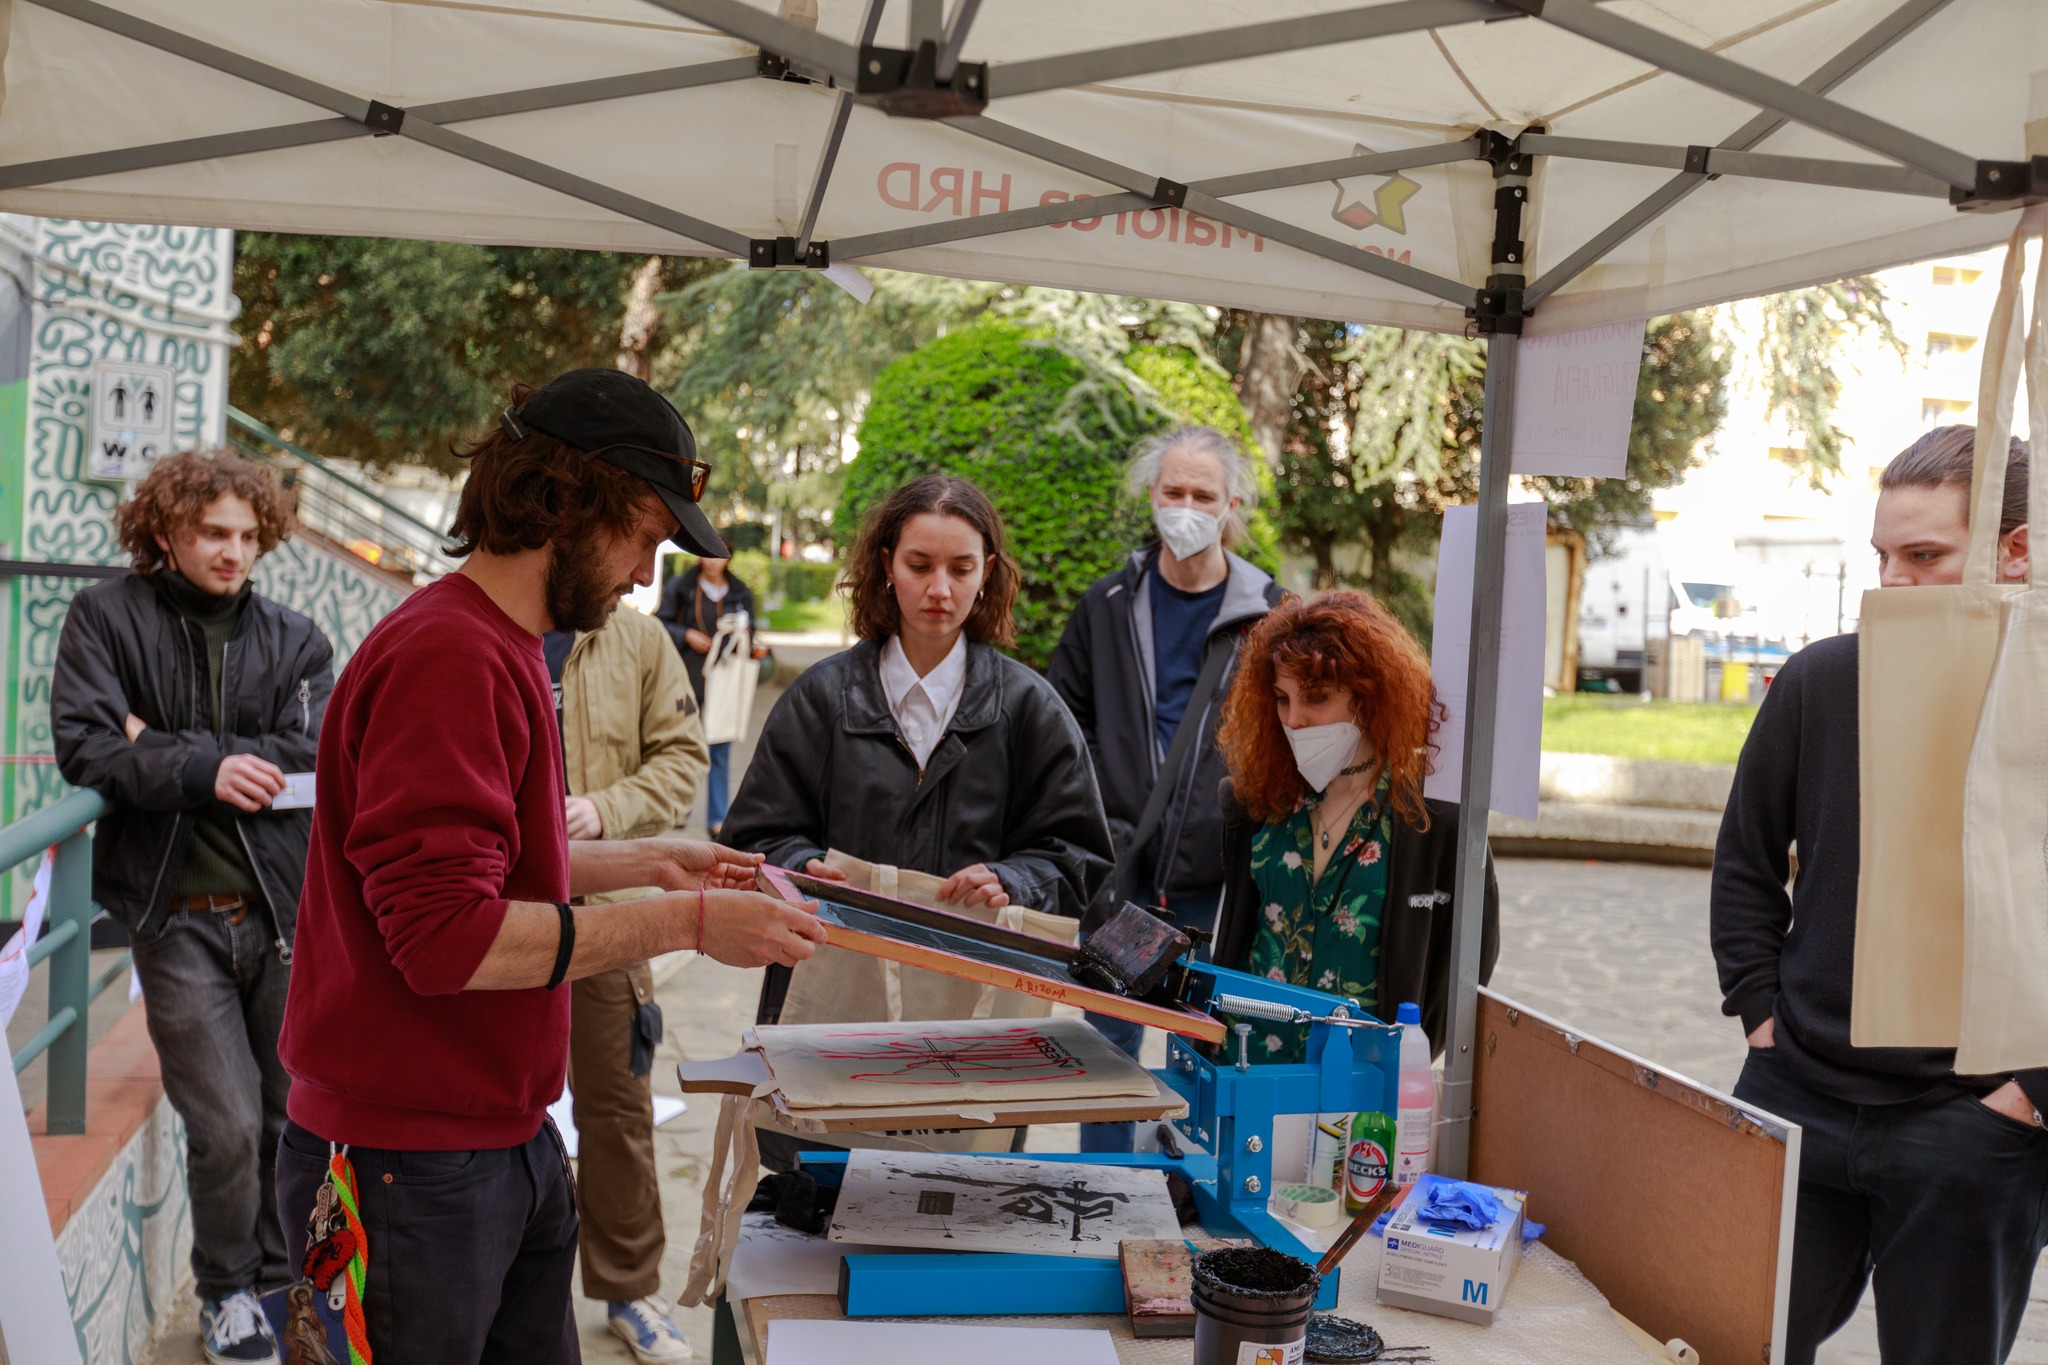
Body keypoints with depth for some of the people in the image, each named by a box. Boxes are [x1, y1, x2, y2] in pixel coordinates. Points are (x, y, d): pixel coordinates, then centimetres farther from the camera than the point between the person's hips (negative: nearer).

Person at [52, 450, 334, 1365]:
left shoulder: (294, 640, 7)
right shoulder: (106, 618, 2)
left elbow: (314, 759, -7)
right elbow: (82, 744, -10)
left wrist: (165, 748, -11)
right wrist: (206, 771, -19)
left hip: (285, 910, 3)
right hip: (179, 917, -2)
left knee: (296, 1113, 10)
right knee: (226, 1126, -3)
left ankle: (284, 1274, 33)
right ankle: (226, 1290, 22)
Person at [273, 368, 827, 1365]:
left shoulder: (499, 649, 11)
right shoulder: (447, 657, -20)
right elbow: (445, 936, -27)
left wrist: (643, 862, 13)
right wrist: (684, 920, -22)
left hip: (508, 1143, 9)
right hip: (411, 1164, -9)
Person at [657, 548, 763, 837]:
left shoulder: (741, 594, 8)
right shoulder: (678, 587, 2)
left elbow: (748, 634, 13)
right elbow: (662, 624, 4)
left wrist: (755, 648, -7)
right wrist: (687, 635, -12)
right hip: (687, 679, -1)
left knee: (720, 750, -1)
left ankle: (717, 818, 1)